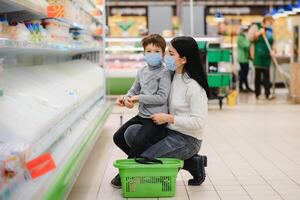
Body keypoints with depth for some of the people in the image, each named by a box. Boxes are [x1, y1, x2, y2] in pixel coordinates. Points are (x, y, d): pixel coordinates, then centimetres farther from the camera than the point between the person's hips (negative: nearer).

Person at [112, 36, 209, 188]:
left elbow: (199, 122, -22)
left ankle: (192, 164, 0)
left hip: (187, 139, -8)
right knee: (131, 132, -13)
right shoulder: (172, 76, 4)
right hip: (168, 132, 8)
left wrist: (168, 118, -19)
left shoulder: (194, 86, -20)